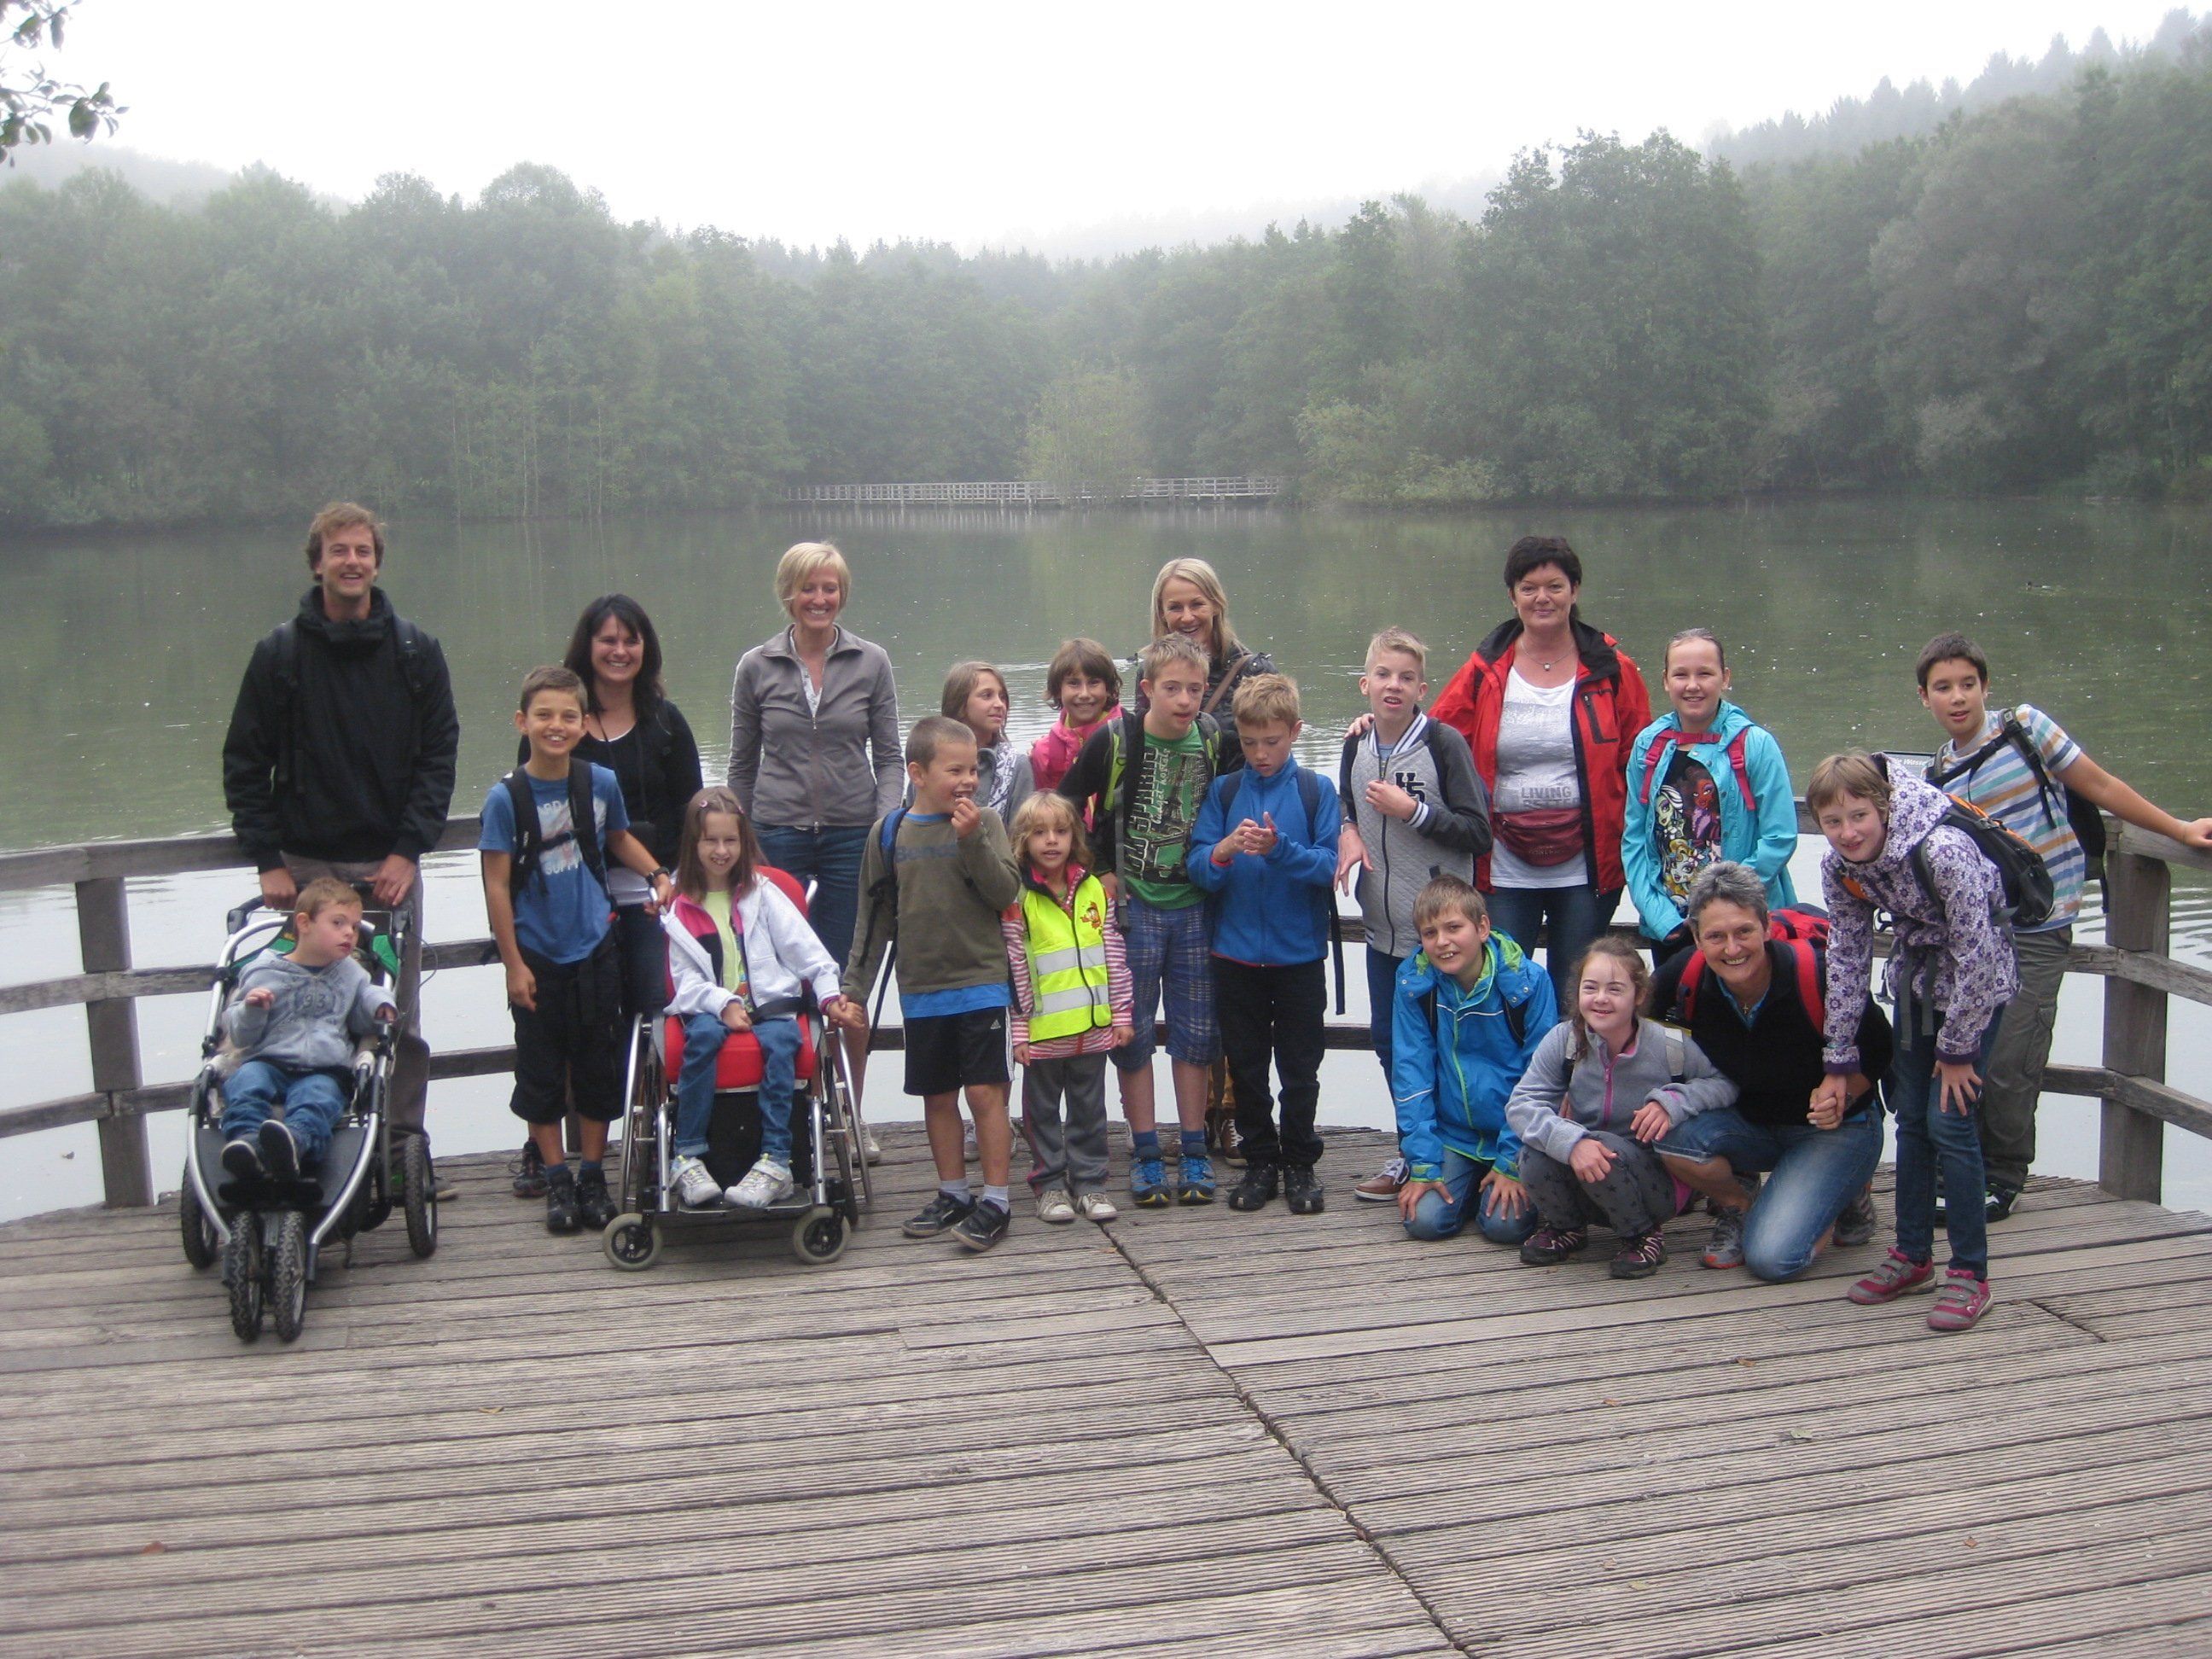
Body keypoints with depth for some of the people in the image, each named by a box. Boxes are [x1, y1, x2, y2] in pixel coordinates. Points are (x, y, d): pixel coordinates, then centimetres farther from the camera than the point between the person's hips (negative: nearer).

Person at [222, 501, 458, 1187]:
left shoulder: (415, 653, 4)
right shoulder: (279, 653, 2)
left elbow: (440, 756, 2)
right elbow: (245, 764, 3)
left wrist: (408, 849, -8)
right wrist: (268, 860, -5)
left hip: (390, 865, 1)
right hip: (305, 867, -1)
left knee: (399, 1019, 4)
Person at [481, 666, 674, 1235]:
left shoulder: (601, 783, -1)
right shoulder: (507, 797, -11)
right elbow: (497, 885, -8)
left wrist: (656, 874, 2)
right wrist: (513, 964, -9)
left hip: (595, 951, 2)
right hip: (537, 957, -2)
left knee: (600, 1069, 8)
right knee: (541, 1074, 6)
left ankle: (593, 1177, 22)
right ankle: (557, 1179, 20)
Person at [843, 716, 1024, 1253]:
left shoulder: (983, 822, -2)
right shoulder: (889, 832, 4)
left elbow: (1006, 893, -12)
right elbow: (875, 919, 8)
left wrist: (972, 840, -22)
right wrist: (853, 990, 7)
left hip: (980, 982, -3)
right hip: (920, 990, 3)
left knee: (985, 1090, -5)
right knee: (937, 1096, 11)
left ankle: (994, 1202, 3)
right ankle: (952, 1195, 24)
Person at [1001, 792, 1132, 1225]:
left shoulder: (1095, 889, 4)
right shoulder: (1018, 899, -6)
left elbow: (1114, 955, 7)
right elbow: (1014, 968, -6)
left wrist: (1121, 1013, 4)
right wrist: (1019, 1030, -8)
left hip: (1092, 1026, 3)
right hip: (1042, 1031, -3)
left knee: (1089, 1109, 11)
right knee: (1043, 1111, 9)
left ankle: (1089, 1182, 21)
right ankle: (1050, 1184, 20)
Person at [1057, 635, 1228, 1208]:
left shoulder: (1213, 740, -1)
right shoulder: (1114, 740, -10)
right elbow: (1064, 805, -2)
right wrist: (1097, 872, -3)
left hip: (1194, 906, 2)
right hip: (1133, 906, -2)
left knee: (1195, 1032, 6)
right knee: (1133, 1032, 3)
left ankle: (1194, 1153, 15)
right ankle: (1145, 1156, 12)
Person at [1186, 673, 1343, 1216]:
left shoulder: (1316, 791, -2)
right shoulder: (1223, 791, 3)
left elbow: (1326, 866, -9)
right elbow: (1196, 868, -4)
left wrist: (1280, 849, -26)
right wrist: (1225, 849, -25)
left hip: (1299, 954, -2)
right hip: (1236, 956, 2)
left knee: (1299, 1068, 7)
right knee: (1246, 1067, 10)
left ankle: (1299, 1163, 20)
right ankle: (1260, 1161, 22)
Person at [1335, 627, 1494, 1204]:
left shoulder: (1444, 743, -10)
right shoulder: (1357, 748, 8)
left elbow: (1478, 832, -11)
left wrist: (1412, 811, -17)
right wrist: (1347, 832, 1)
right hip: (1384, 926, 6)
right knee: (1388, 1037, 12)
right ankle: (1412, 1152, 26)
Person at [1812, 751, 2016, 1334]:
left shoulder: (1942, 851, -32)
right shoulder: (1839, 868, -12)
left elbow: (1974, 953, -26)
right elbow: (1847, 959, -2)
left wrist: (1957, 1049, -17)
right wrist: (1839, 1062, -2)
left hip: (1976, 982, -6)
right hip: (1915, 977, 6)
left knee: (1949, 1121, -11)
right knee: (1910, 1117, 8)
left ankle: (1970, 1272, 0)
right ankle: (1913, 1254, 22)